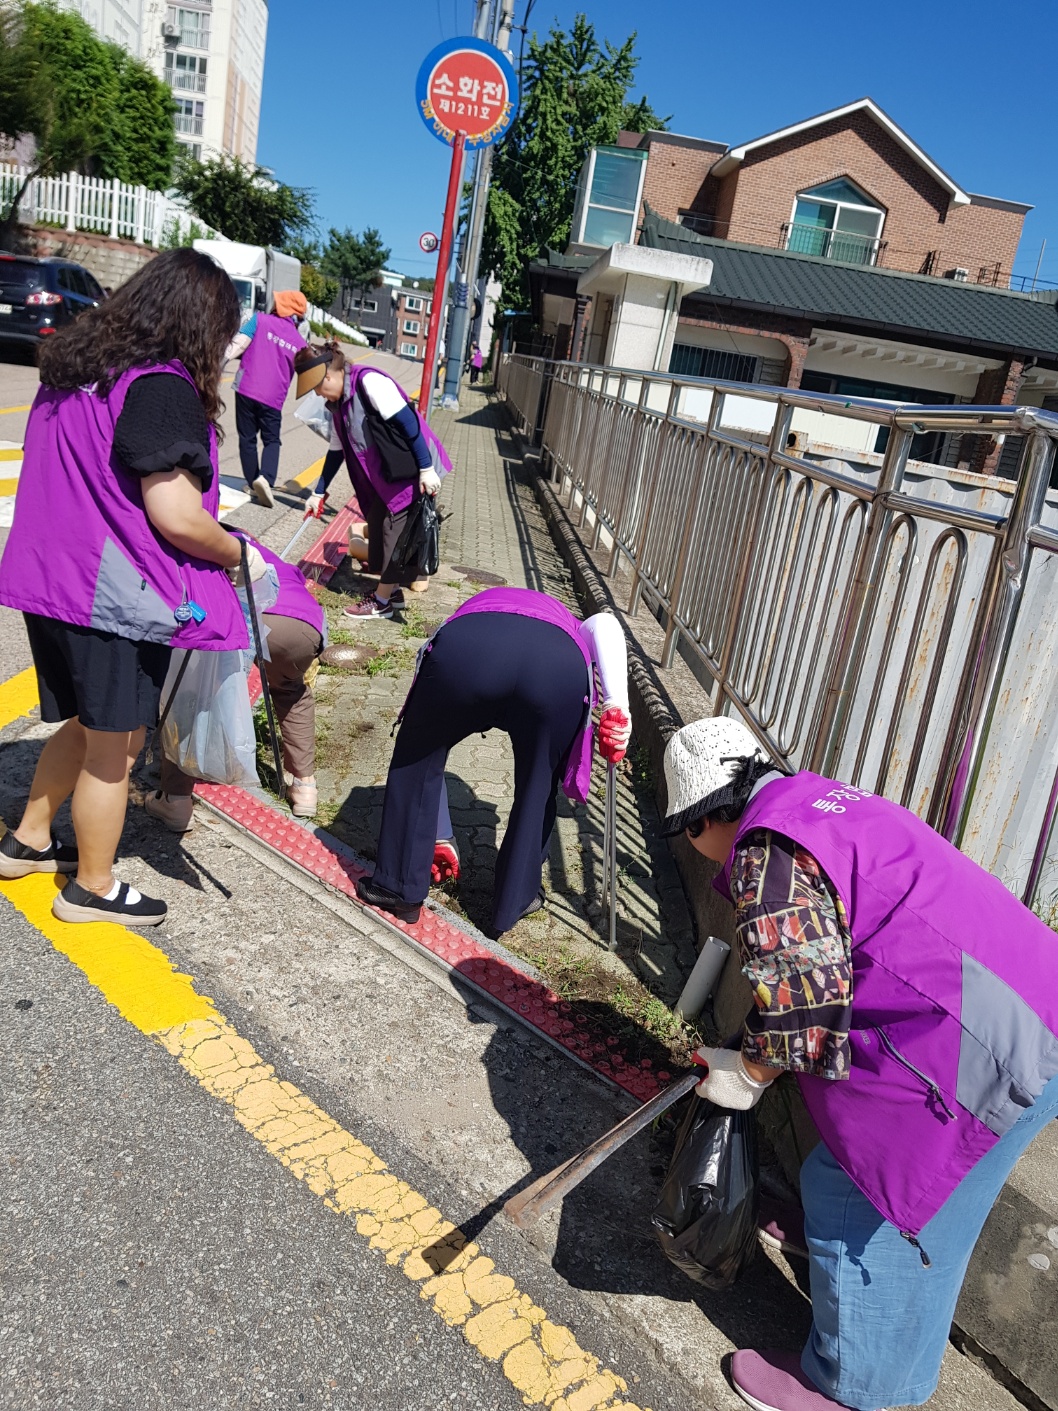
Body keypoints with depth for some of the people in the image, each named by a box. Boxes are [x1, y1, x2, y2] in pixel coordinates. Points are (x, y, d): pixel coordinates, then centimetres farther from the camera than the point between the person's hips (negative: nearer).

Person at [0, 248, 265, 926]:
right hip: (117, 599, -8)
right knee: (114, 746, 9)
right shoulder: (162, 387, -18)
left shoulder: (73, 368, 10)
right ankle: (92, 889, 25)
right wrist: (237, 553, -6)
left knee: (84, 723, 26)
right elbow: (175, 515, -23)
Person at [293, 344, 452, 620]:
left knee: (397, 533, -1)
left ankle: (382, 601, 9)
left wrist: (426, 469, -24)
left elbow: (408, 423, -23)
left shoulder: (369, 382, -20)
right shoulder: (339, 403, 9)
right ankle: (390, 588, 29)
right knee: (379, 527, 13)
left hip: (413, 472, -9)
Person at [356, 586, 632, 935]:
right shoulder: (568, 628, 45)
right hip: (559, 665, 0)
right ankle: (515, 901, 40)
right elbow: (607, 625, 16)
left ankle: (400, 887, 34)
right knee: (537, 787, 26)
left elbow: (428, 755, 47)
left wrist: (440, 837, 55)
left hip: (467, 649, 0)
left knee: (416, 760, 27)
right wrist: (616, 706, 7)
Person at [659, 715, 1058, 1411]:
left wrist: (751, 1071, -3)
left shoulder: (769, 853, -16)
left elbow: (804, 1002, -22)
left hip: (994, 1046, -10)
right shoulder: (822, 801, 16)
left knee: (859, 1199, 4)